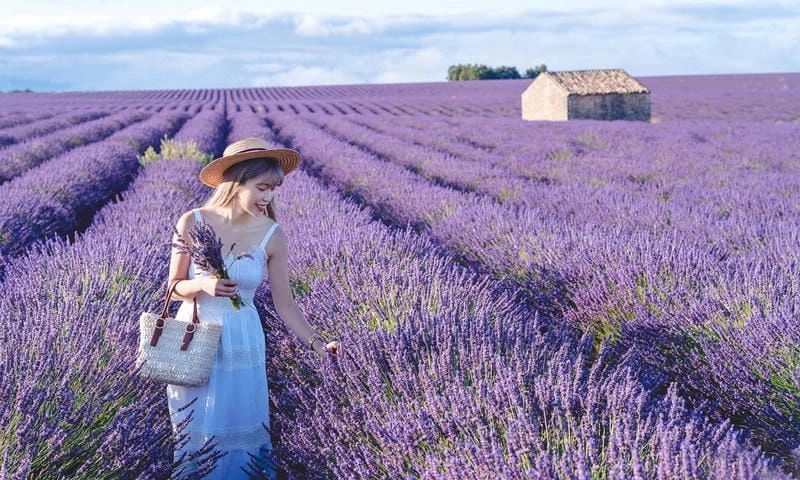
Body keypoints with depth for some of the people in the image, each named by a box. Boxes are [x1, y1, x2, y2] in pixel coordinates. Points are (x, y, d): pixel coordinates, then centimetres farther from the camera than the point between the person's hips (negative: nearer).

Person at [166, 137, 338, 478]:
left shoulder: (272, 236, -10)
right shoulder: (192, 223, -12)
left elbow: (284, 304, -4)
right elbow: (174, 288, -3)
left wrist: (317, 343, -13)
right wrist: (202, 284, -24)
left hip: (240, 343, 0)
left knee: (237, 432, 8)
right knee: (193, 432, 13)